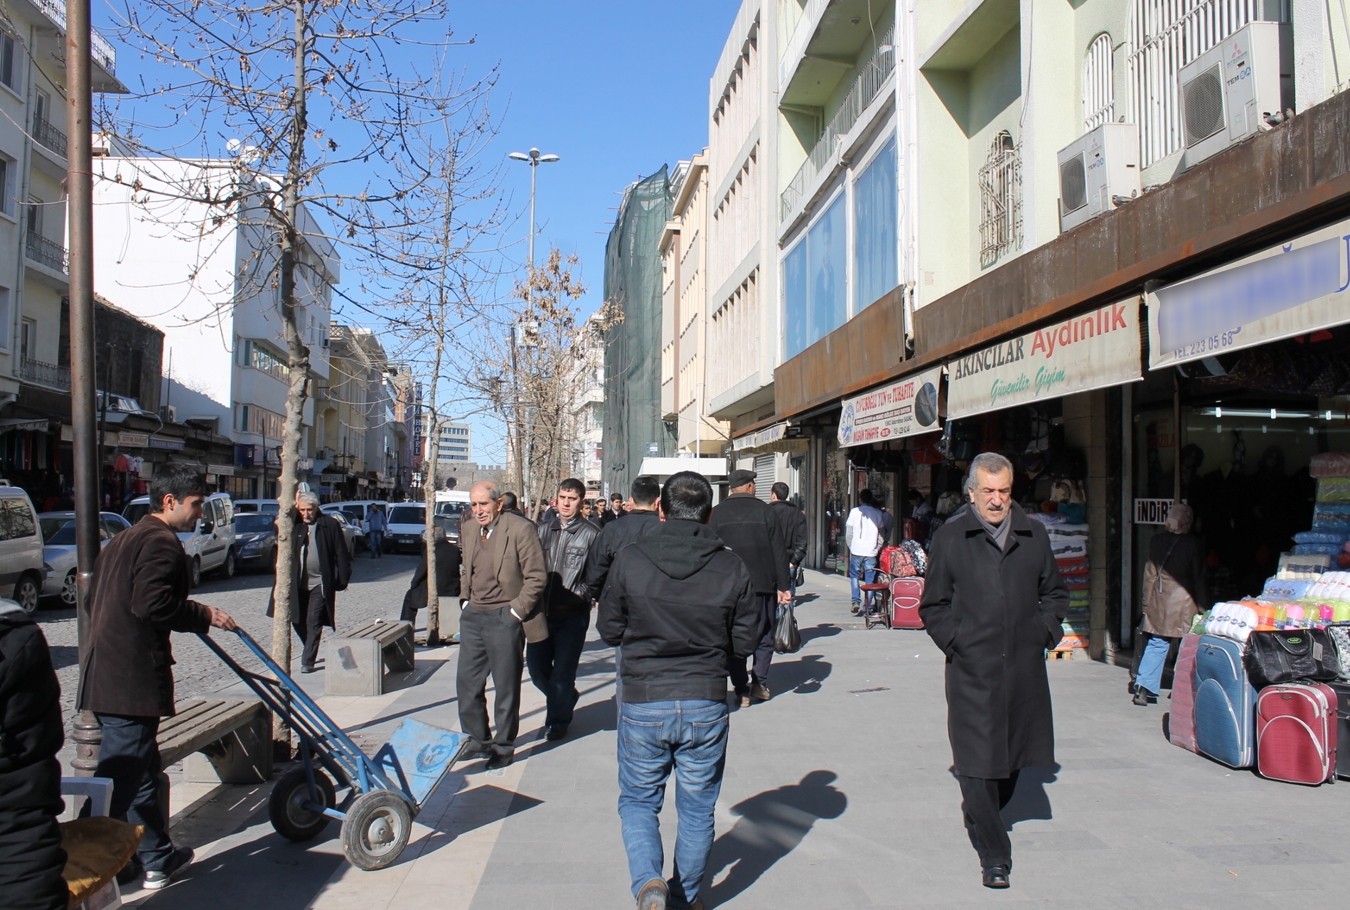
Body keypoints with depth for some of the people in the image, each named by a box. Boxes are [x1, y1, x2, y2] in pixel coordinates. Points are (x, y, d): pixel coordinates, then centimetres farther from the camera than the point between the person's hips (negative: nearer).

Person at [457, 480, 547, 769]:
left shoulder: (521, 529, -12)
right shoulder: (469, 532, 11)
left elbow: (536, 576, -12)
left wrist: (516, 611, -14)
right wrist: (466, 602, 11)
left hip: (504, 618, -7)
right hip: (473, 616, 7)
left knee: (506, 686, 4)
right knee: (467, 682, 11)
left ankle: (504, 747, 18)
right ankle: (477, 740, 27)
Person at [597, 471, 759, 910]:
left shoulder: (629, 559, -8)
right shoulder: (732, 568, -6)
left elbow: (609, 630, 1)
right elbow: (745, 643, 0)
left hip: (643, 703, -1)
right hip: (707, 704, 1)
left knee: (637, 800, 17)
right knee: (697, 809, 17)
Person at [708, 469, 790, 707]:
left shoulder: (717, 513, 2)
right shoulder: (763, 509, -1)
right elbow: (778, 550, -2)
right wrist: (784, 586, 1)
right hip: (762, 583, 0)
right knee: (764, 636, 13)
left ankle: (741, 689, 5)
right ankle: (759, 683, 6)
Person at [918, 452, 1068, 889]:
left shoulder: (1033, 535, 8)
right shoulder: (950, 537, -1)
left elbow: (1055, 592, 19)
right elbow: (933, 605, 4)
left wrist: (1045, 632, 6)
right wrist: (955, 642, -6)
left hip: (1024, 668, 4)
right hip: (972, 671, -3)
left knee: (1013, 753, 16)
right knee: (978, 759, -4)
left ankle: (984, 813, 44)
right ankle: (993, 854, 8)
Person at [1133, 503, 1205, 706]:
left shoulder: (1157, 540, 2)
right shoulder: (1194, 544, -8)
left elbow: (1150, 574, 5)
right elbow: (1198, 577, -3)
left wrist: (1147, 604, 12)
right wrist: (1200, 606, 4)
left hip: (1159, 602, 3)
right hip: (1184, 603, -3)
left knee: (1156, 644, 7)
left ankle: (1143, 686, -3)